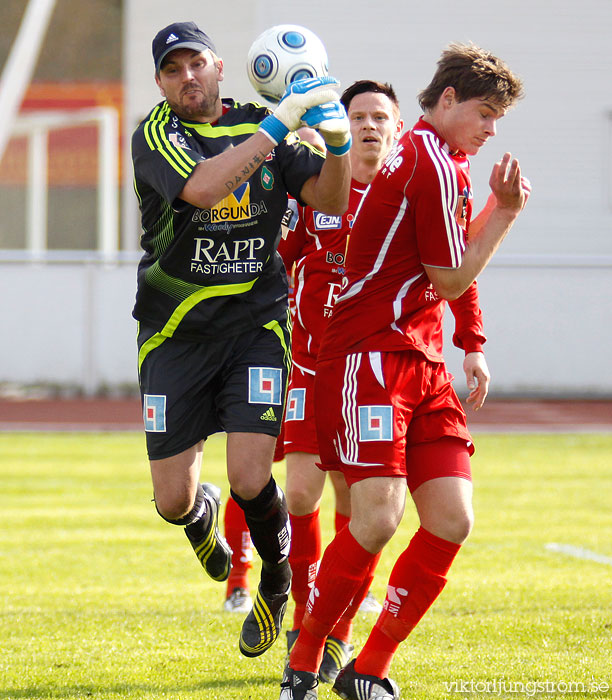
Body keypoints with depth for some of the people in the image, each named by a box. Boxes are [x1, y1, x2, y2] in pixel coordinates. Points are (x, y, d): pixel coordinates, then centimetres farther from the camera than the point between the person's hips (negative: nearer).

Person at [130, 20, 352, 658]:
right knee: (172, 501, 0)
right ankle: (202, 514, 40)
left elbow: (331, 199, 3)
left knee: (250, 481, -15)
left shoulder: (259, 126, 5)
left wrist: (338, 144, -17)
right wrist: (281, 121, -31)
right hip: (175, 334, -1)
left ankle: (279, 581, 16)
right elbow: (202, 187, -28)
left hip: (255, 323, 1)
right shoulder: (155, 134, -8)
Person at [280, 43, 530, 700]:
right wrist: (504, 211, 2)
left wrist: (500, 208, 15)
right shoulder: (433, 164, -10)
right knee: (378, 517, -20)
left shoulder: (422, 154, 20)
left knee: (452, 519, -3)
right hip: (371, 354, -10)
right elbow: (451, 281, -6)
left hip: (423, 362, 10)